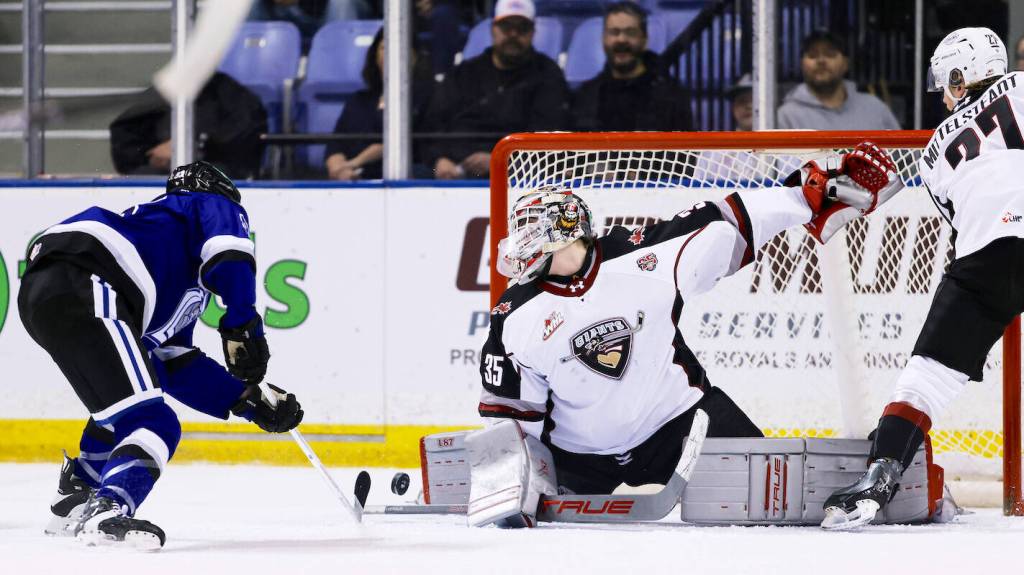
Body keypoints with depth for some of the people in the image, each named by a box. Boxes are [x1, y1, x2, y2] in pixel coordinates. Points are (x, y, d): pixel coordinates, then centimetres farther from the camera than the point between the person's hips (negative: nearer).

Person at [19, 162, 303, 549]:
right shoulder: (215, 205, 20)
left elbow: (177, 367, 35)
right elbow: (229, 251, -4)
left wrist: (251, 401, 35)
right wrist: (243, 323, -7)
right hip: (82, 289, -9)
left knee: (122, 408, 31)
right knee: (153, 422, -16)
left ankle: (73, 503, 38)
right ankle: (108, 515, -36)